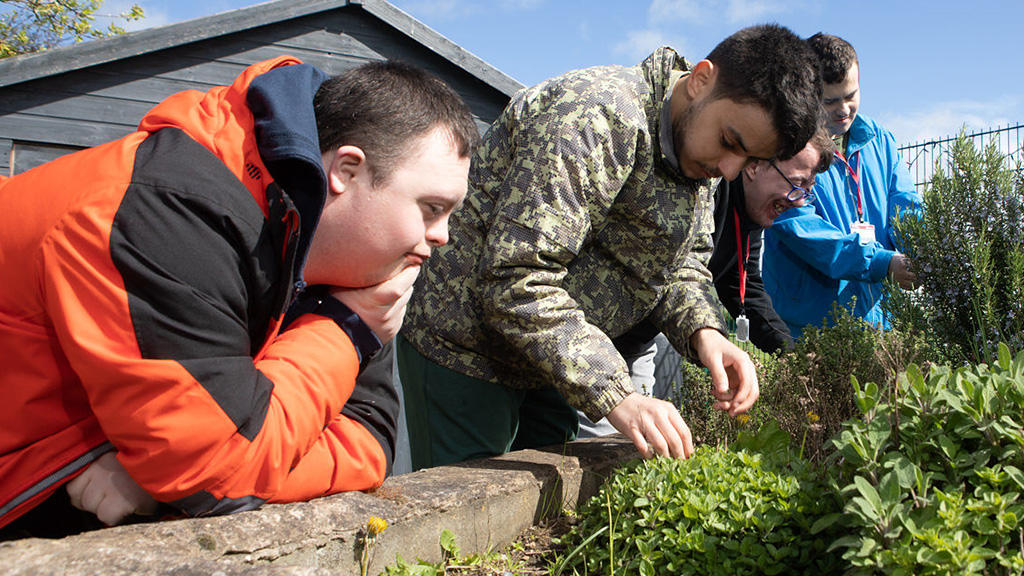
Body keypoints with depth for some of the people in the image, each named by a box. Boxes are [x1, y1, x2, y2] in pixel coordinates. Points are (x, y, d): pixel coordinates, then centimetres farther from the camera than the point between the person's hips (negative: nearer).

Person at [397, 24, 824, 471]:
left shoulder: (698, 149, 2)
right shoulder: (600, 118, -28)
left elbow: (680, 261, 8)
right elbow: (516, 282, -33)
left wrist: (703, 330, -14)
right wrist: (616, 396, -36)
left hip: (548, 360, 8)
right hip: (465, 345, -8)